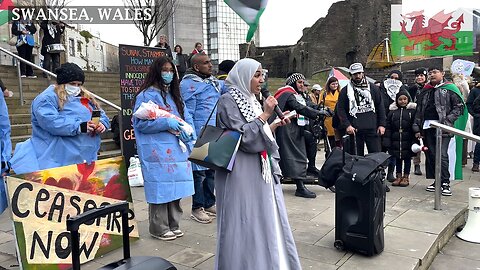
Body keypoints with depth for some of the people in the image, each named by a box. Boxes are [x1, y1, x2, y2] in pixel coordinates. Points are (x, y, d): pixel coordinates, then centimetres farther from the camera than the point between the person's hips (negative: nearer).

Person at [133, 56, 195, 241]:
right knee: (161, 188, -4)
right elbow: (140, 123, -11)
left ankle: (173, 224, 24)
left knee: (175, 187, 10)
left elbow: (187, 118, 16)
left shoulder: (174, 95, 18)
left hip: (177, 150, 7)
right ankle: (159, 228, 11)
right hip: (158, 152, -7)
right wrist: (167, 123, -18)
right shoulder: (146, 95, -4)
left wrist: (187, 132, -6)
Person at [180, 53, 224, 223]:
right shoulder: (189, 84, -9)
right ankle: (197, 208, 12)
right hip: (200, 135, -8)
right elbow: (187, 112, -13)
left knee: (212, 170, 15)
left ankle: (209, 204, 28)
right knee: (199, 171, 0)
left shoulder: (213, 82, 17)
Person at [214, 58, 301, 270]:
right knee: (245, 223, -1)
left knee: (265, 218, 14)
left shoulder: (250, 100, 13)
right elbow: (244, 137, -21)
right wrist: (265, 114, -18)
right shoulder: (228, 101, -12)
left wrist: (276, 124, 7)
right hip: (242, 173, -9)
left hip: (260, 170, 9)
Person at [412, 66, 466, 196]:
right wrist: (417, 128, 12)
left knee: (442, 155, -11)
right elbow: (419, 110, 18)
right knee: (430, 155, 7)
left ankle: (445, 183, -3)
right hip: (426, 127, 6)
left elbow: (459, 107, -2)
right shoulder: (425, 90, 18)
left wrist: (447, 120, -12)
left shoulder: (450, 88, 3)